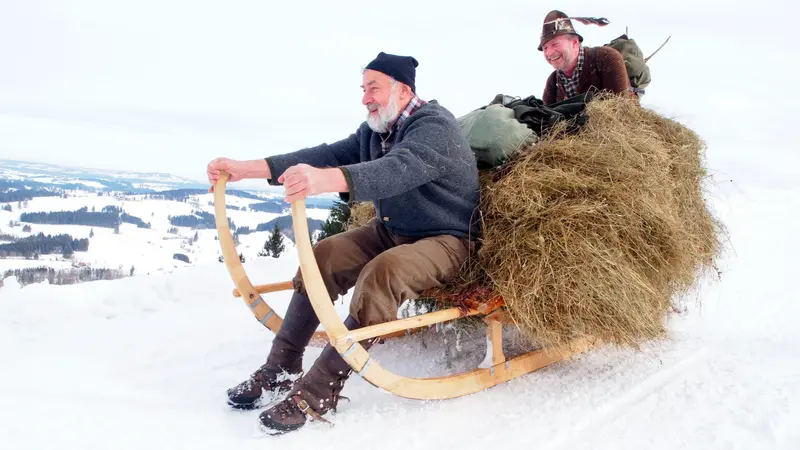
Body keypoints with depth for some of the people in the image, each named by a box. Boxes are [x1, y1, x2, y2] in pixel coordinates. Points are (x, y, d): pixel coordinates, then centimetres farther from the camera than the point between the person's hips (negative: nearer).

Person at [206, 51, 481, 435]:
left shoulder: (435, 125, -22)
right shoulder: (375, 130, 4)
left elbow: (398, 170, -41)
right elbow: (327, 155, -6)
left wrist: (324, 180, -59)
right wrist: (245, 168, -16)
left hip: (446, 239, -8)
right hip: (391, 230, 8)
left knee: (381, 274, -34)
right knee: (322, 257, -9)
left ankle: (319, 392, -31)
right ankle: (281, 369, -6)